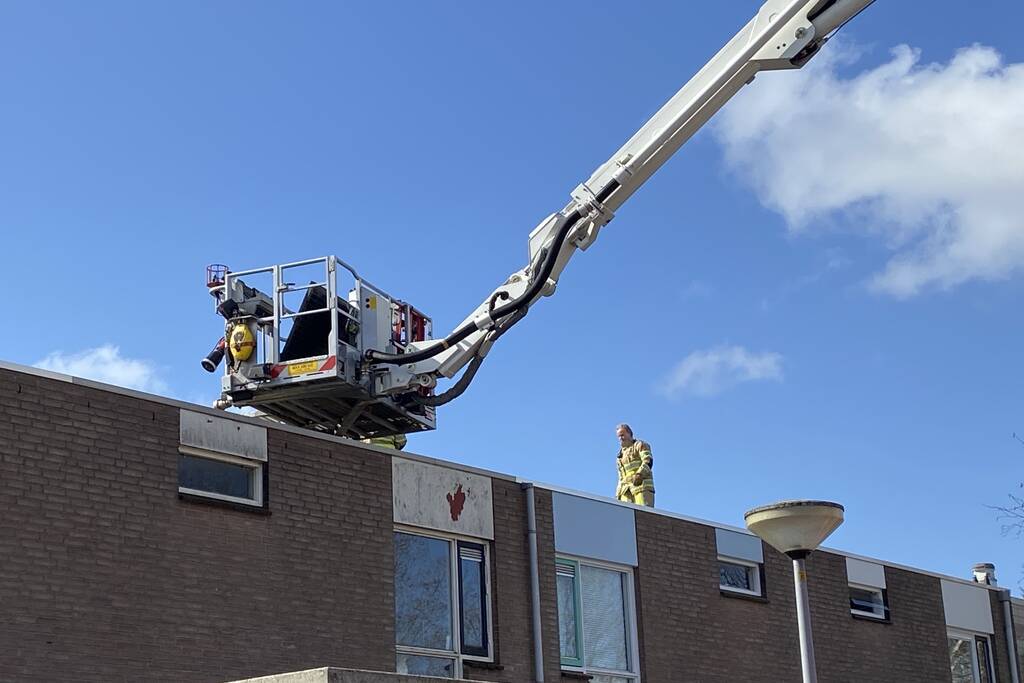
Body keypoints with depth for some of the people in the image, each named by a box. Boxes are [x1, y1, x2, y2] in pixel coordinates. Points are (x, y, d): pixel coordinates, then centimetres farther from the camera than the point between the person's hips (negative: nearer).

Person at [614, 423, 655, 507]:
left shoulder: (640, 445, 10)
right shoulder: (621, 454, 29)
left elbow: (648, 462, -6)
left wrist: (639, 474, -22)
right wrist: (618, 494, 15)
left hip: (642, 485, -5)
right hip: (626, 488, 5)